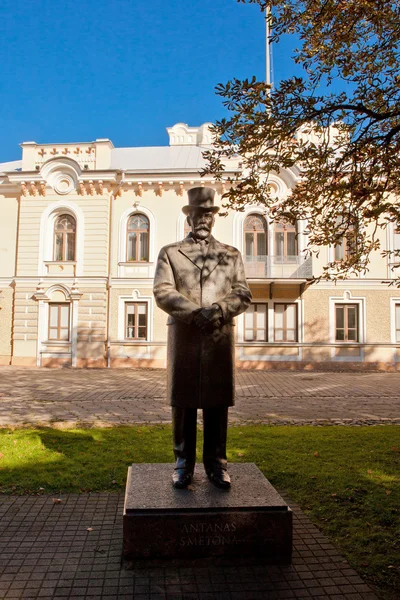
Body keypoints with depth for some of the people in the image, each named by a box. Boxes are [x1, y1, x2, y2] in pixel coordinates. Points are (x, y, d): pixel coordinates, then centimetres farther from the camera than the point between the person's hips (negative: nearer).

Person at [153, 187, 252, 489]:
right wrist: (195, 313, -17)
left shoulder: (232, 255, 16)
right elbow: (163, 292, -3)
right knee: (183, 402, 3)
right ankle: (184, 464, 17)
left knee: (218, 403, 5)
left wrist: (219, 309, -15)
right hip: (183, 337, -1)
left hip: (221, 337, 1)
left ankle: (216, 464, 18)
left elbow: (243, 295, 5)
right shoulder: (170, 253, 11)